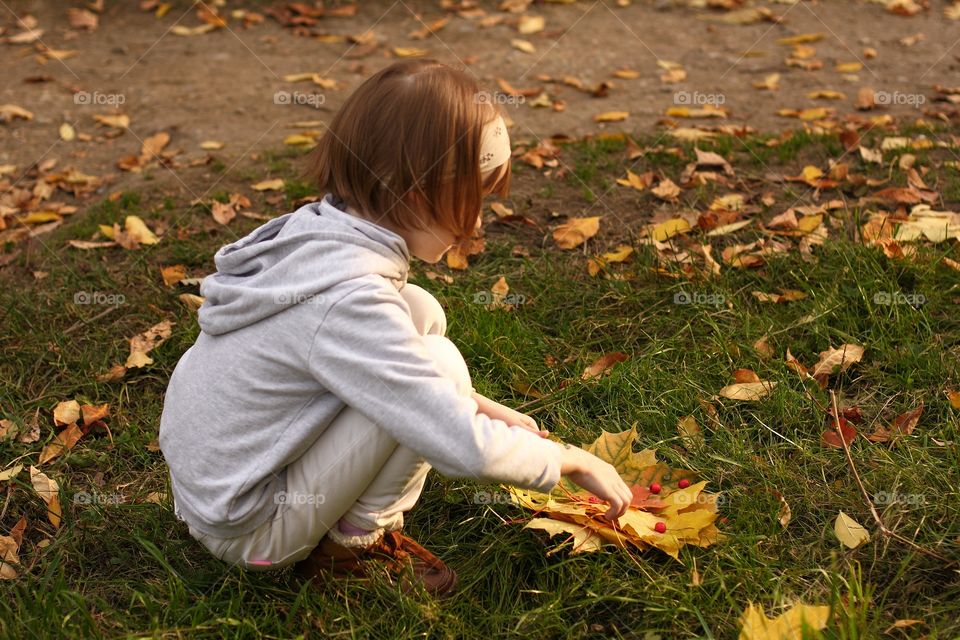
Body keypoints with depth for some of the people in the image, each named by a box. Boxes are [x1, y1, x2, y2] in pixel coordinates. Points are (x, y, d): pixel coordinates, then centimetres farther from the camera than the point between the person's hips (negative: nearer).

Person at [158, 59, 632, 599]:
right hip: (244, 529, -9)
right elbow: (466, 451, -28)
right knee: (440, 364, -19)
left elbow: (383, 361, 16)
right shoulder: (347, 299, -30)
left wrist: (483, 408, 8)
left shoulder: (318, 229, -3)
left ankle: (365, 517, 7)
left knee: (422, 313, 2)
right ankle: (356, 546, -1)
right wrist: (573, 460, -11)